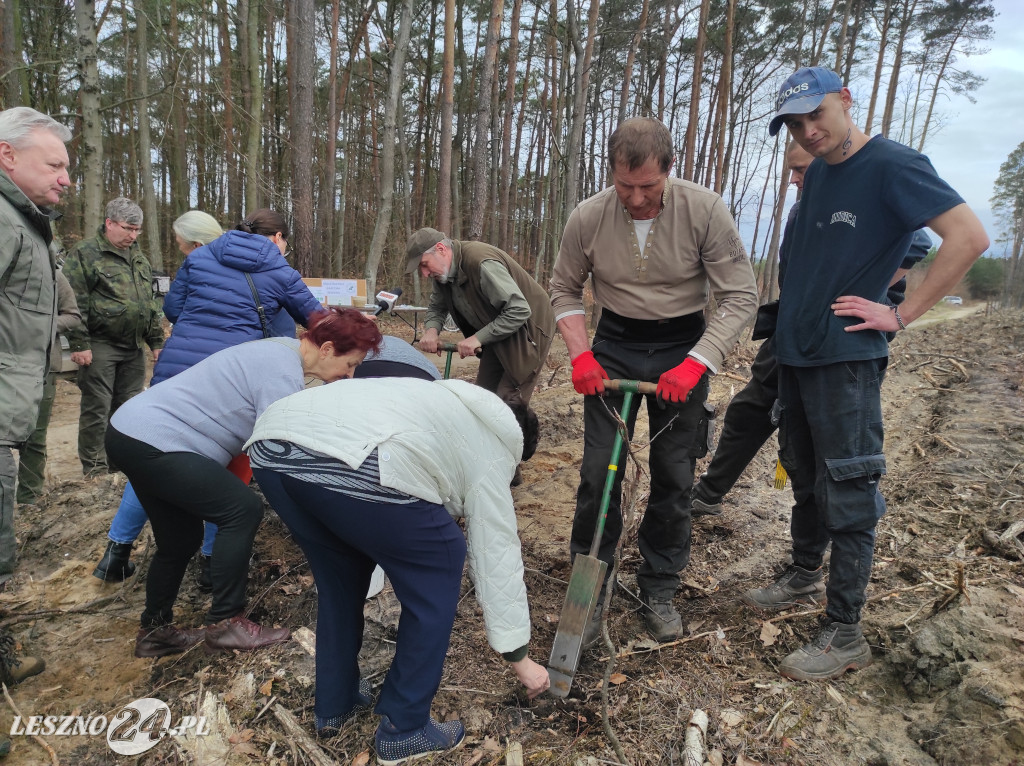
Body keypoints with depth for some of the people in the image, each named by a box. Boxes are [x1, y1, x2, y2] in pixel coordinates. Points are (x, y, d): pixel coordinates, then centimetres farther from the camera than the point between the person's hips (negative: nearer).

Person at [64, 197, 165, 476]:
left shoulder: (139, 257, 17)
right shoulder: (86, 253, -5)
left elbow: (150, 303, 21)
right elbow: (74, 303, -10)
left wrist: (156, 341, 15)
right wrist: (79, 343, -15)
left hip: (133, 348, 6)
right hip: (100, 346, -6)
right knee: (97, 409, -1)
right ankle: (94, 468, 9)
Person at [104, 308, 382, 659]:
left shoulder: (281, 351, 9)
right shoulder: (283, 372, -21)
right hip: (153, 442, -10)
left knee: (181, 539, 17)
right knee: (242, 510, -10)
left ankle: (155, 631, 33)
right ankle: (225, 623, 1)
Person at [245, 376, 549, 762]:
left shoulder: (447, 402, 38)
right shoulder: (488, 453, 19)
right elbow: (497, 560, 18)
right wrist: (520, 659, 26)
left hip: (270, 445, 9)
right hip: (350, 465, -8)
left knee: (339, 570, 30)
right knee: (436, 568, 15)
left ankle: (334, 704, 43)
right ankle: (403, 729, 24)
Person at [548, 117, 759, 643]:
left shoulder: (705, 210, -16)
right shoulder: (588, 218, -12)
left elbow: (740, 296, -12)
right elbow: (564, 290, 3)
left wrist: (695, 364, -22)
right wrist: (580, 355, -10)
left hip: (684, 348, 0)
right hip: (614, 346, 1)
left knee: (674, 477, 6)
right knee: (598, 471, -1)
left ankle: (660, 589, 25)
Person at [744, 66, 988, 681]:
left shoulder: (892, 164, -10)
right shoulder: (818, 173, 13)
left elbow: (969, 237, -17)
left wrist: (901, 314, -16)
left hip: (847, 359, -8)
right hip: (796, 350, 8)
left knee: (847, 492, -2)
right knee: (805, 476, 19)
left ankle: (846, 633, 9)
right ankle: (805, 570, 39)